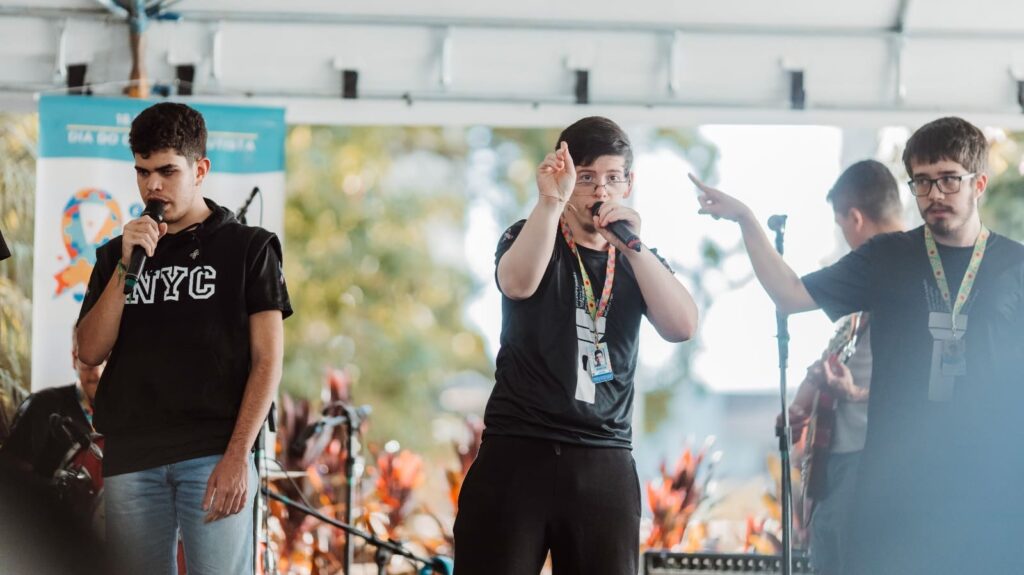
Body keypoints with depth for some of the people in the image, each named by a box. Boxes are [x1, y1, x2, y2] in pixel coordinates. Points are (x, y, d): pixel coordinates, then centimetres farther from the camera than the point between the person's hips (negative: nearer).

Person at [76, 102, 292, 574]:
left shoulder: (248, 248, 6)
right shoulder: (116, 255, 17)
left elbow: (267, 361, 0)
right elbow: (90, 351, 7)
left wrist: (237, 456, -11)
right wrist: (127, 266, -4)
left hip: (214, 458, -3)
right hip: (130, 459, 3)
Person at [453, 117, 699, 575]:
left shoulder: (639, 262, 15)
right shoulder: (532, 238, 6)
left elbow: (682, 326, -4)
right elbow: (518, 283, -19)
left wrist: (633, 247, -12)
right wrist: (551, 200, -27)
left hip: (605, 462, 3)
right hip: (519, 452, -3)